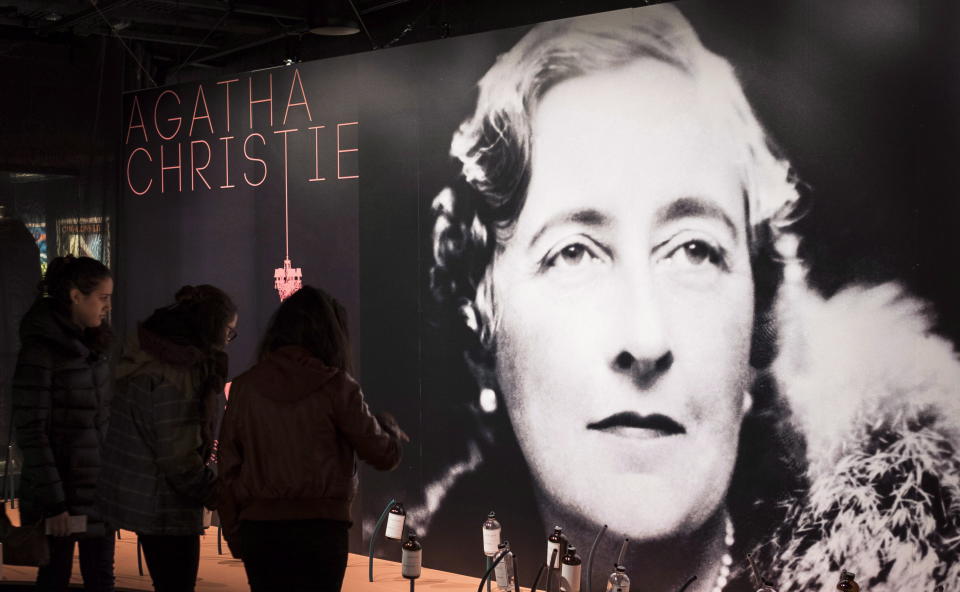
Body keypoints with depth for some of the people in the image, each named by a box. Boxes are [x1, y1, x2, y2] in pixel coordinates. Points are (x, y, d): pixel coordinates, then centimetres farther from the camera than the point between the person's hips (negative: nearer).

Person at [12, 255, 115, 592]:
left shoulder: (95, 344, 9)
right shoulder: (40, 349, -13)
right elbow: (30, 431, -15)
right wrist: (53, 501, -17)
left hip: (99, 488, 6)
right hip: (61, 486, -6)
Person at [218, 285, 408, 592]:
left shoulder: (245, 386, 2)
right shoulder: (334, 386, -7)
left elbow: (228, 466, 5)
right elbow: (384, 455, -2)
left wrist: (233, 532, 14)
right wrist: (390, 427, 19)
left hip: (258, 524, 3)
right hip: (320, 527, -3)